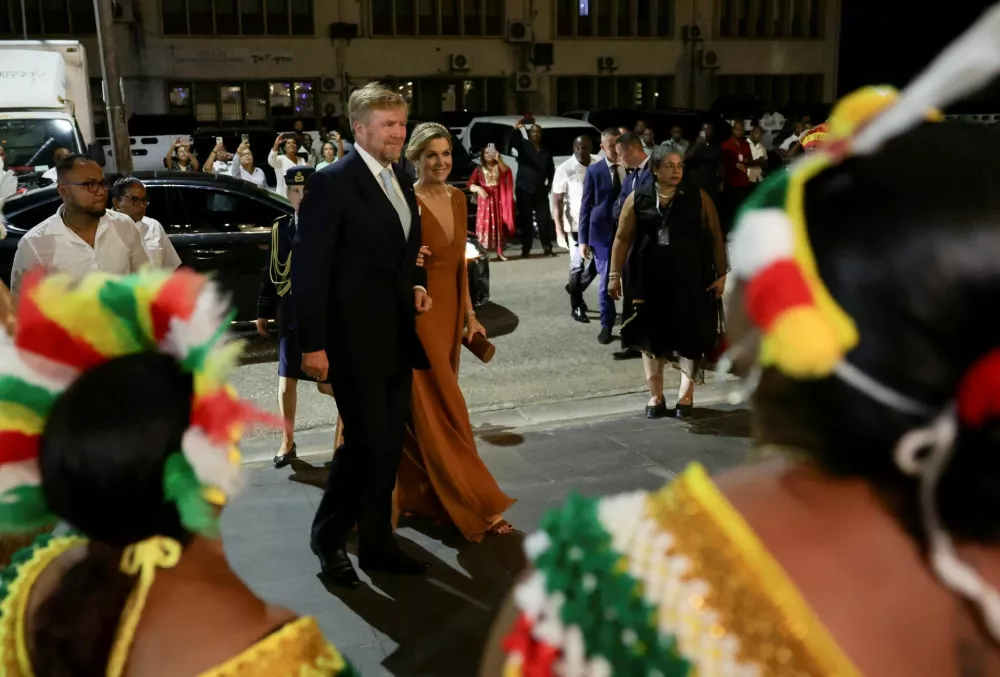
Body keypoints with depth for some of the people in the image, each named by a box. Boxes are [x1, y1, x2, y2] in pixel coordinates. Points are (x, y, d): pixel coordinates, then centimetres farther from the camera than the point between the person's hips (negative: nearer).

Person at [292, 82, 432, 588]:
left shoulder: (402, 182, 12)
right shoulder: (332, 182, -11)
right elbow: (308, 268, -14)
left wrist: (416, 285, 4)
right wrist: (312, 343, -16)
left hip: (398, 338, 7)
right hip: (356, 339, -7)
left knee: (389, 446, 12)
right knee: (365, 443, -3)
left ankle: (377, 542, 26)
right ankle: (328, 536, 20)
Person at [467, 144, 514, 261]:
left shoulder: (499, 167, 10)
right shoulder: (479, 169, 6)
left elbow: (506, 171, -13)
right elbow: (470, 184, 0)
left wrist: (498, 159, -25)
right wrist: (478, 188, -20)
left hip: (498, 201, 2)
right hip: (484, 201, -2)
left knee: (499, 225, 3)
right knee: (485, 225, -6)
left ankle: (499, 252, 8)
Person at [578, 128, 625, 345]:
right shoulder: (594, 171, 1)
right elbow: (586, 205, 1)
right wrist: (583, 239, -3)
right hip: (603, 232, 0)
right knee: (606, 280, 4)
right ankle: (606, 325, 17)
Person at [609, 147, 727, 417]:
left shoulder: (697, 197, -1)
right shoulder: (638, 199, 0)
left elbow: (715, 237, 1)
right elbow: (623, 238, 3)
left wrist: (722, 273, -3)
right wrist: (615, 275, 0)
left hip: (691, 278, -1)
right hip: (650, 278, 1)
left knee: (690, 336, 3)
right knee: (651, 335, 8)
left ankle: (686, 394, 19)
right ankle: (655, 395, 21)